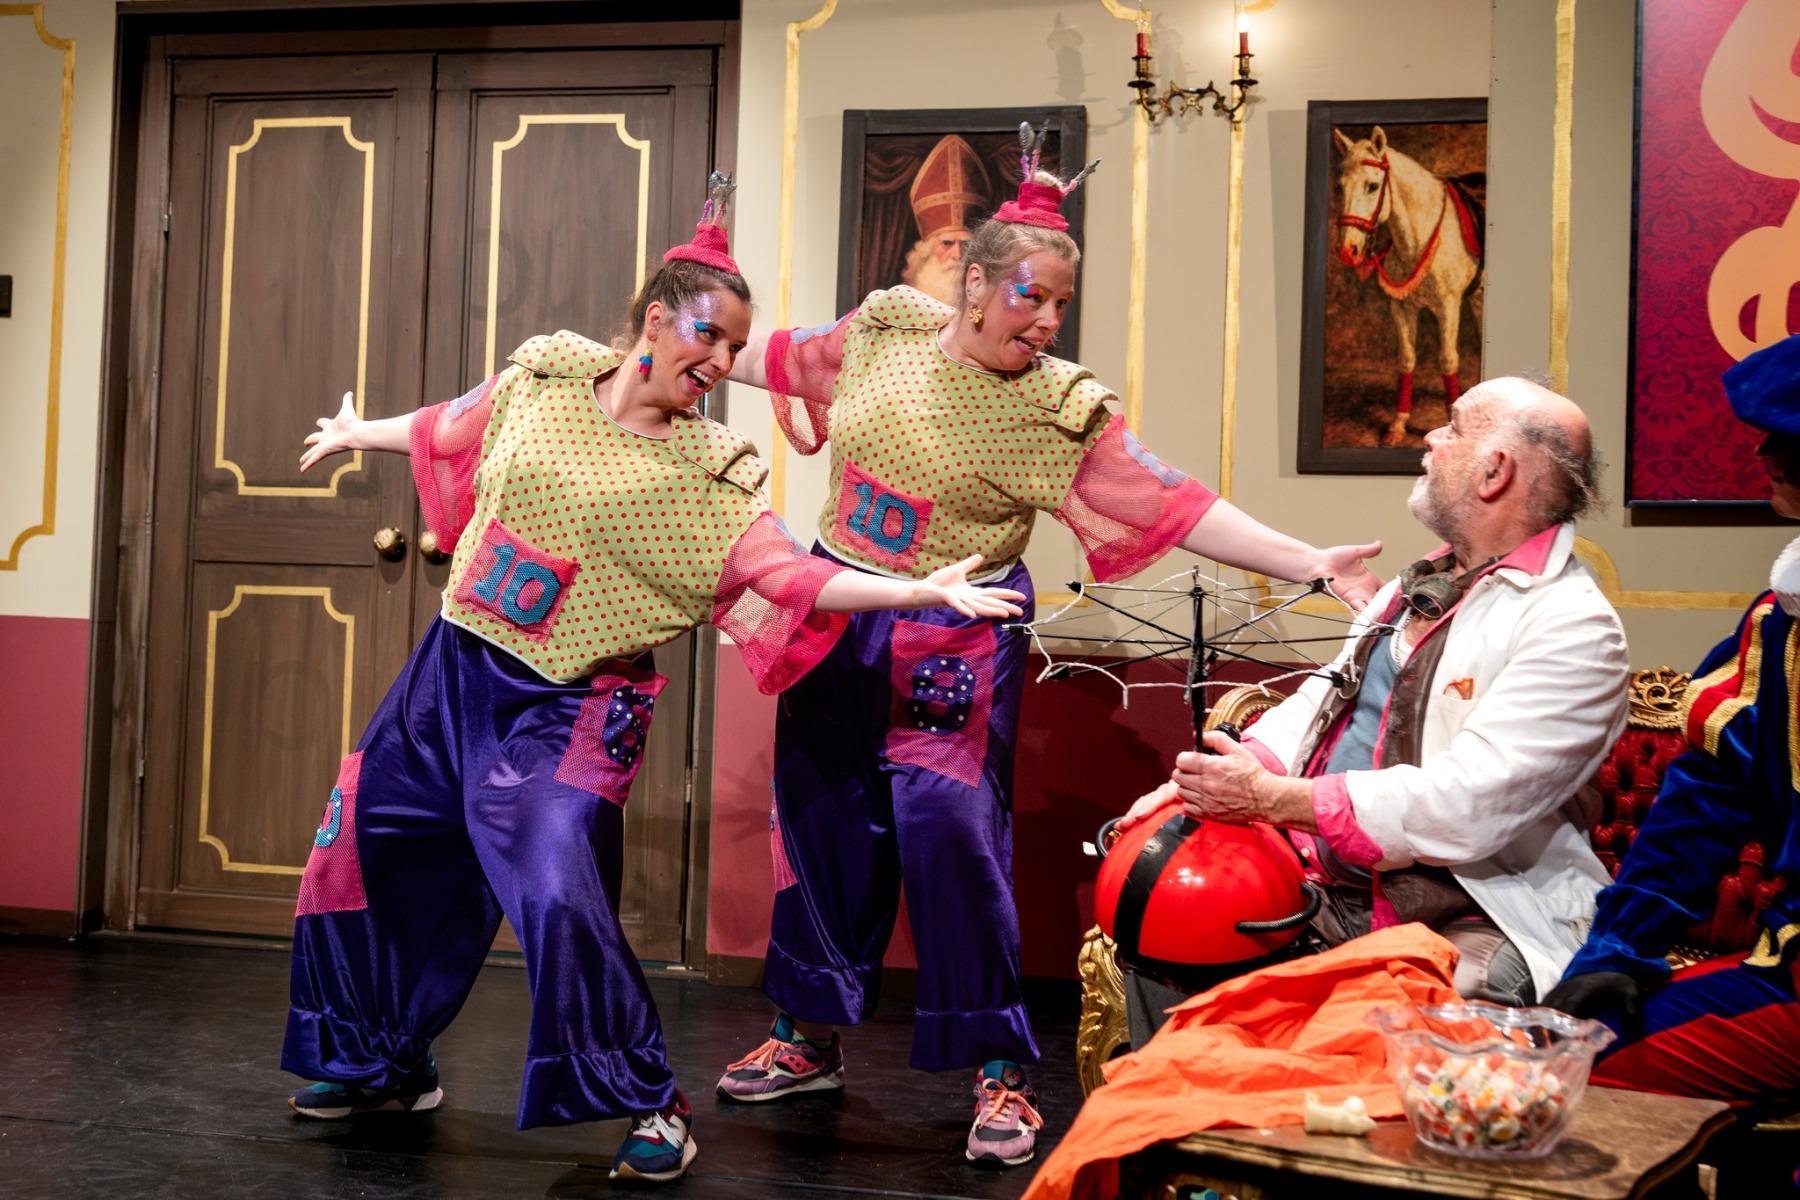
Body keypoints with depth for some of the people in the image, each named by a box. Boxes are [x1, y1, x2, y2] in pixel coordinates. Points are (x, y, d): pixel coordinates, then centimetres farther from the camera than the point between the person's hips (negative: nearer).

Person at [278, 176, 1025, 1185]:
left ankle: (653, 1108, 1)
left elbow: (788, 576, -17)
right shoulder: (547, 374, 0)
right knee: (363, 854, 11)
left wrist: (921, 590, -29)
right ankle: (388, 1067, 33)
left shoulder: (710, 472, -9)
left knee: (561, 898, -20)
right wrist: (358, 435, 35)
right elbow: (457, 427, 19)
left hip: (568, 710, -5)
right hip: (455, 669, 5)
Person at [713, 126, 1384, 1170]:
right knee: (819, 819, 11)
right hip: (833, 614, 4)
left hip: (953, 642, -4)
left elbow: (1174, 508, -16)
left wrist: (1310, 563, -25)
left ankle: (1000, 1071, 5)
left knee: (952, 832, -10)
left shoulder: (1063, 410, -12)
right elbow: (783, 356, 17)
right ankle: (810, 1037, 28)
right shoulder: (885, 330, -2)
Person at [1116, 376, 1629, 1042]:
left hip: (1470, 919, -8)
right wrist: (1199, 783, 0)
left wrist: (1270, 798, -20)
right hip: (1329, 887, 8)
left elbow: (1464, 807, -23)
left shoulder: (1574, 626, -14)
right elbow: (1323, 698, 19)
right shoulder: (1422, 584, 15)